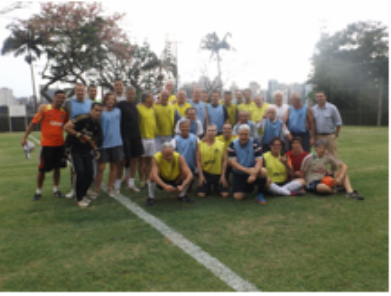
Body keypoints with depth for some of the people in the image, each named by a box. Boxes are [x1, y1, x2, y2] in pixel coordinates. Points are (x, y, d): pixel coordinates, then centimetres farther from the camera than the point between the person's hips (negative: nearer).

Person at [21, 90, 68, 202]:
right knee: (42, 169, 3)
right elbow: (33, 123, -6)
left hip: (60, 144, 4)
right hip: (46, 144, -3)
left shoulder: (64, 112, 4)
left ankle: (56, 190, 24)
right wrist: (25, 137, -12)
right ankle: (38, 191, 18)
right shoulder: (45, 109, -7)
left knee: (57, 168, 10)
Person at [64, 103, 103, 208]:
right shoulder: (83, 119, -21)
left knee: (89, 172, 2)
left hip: (86, 149, 7)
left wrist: (95, 149, 1)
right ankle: (78, 198, 3)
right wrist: (78, 134, -25)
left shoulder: (98, 124, 2)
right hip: (74, 148, -7)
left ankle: (83, 194, 23)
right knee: (80, 172, -15)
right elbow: (66, 127, -21)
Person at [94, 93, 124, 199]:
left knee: (114, 166, 9)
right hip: (104, 144, -4)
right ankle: (96, 191, 9)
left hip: (116, 143, 4)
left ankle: (110, 189, 21)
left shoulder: (118, 111, 7)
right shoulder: (101, 113, -6)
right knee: (101, 168, -3)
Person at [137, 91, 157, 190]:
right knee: (142, 160, 2)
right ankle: (142, 181, 10)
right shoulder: (139, 108, -9)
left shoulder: (153, 108, 10)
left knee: (149, 160, 10)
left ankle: (147, 180, 19)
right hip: (143, 138, -6)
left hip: (152, 138, 6)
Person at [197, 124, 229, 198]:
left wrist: (223, 175, -5)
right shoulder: (201, 144, -2)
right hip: (206, 173, 0)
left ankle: (216, 187, 25)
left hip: (218, 174, 0)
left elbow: (224, 161, -1)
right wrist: (201, 175, -6)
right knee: (201, 195, -10)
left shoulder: (222, 144, -2)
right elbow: (198, 161, 0)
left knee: (225, 194, -10)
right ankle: (208, 188, 26)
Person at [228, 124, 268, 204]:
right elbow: (232, 162, -17)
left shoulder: (255, 144, -14)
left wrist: (254, 174, -38)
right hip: (239, 174, 1)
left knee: (263, 171, -34)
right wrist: (247, 170, -29)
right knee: (238, 197, -13)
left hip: (252, 170, 0)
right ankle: (248, 188, 24)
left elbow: (259, 161, -19)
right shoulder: (233, 145, -12)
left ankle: (260, 193, -7)